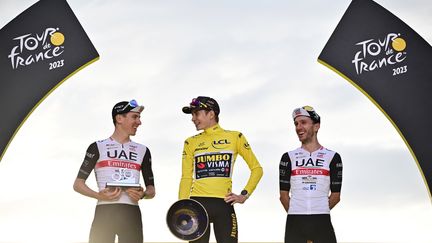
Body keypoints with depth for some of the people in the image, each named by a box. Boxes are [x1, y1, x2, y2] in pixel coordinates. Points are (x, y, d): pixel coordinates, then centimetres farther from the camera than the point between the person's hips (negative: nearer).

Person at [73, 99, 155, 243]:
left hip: (131, 214, 2)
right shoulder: (98, 147, 8)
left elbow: (151, 190, 17)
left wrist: (142, 195, -6)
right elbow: (78, 184, 6)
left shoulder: (142, 151, 16)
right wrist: (98, 195, -13)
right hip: (104, 212, -2)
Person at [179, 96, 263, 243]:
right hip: (197, 204, 1)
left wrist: (245, 195, 0)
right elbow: (186, 178, 8)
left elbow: (256, 168, 10)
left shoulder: (235, 137, 6)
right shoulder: (191, 142, 10)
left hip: (224, 204, -1)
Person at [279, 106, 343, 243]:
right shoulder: (288, 157, 8)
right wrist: (295, 213, 7)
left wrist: (321, 212, 7)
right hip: (294, 223, 1)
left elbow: (336, 195, 7)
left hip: (322, 223, -1)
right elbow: (284, 195, 8)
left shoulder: (332, 157, 6)